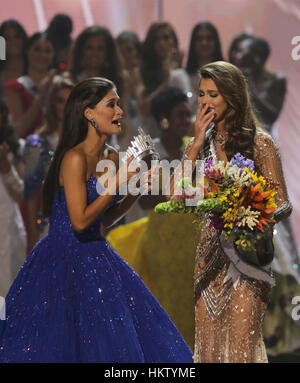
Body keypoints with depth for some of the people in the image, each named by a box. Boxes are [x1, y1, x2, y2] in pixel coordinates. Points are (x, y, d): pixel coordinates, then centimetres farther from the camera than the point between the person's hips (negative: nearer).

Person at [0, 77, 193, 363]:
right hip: (64, 261, -8)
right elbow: (80, 221, -22)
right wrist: (118, 183, -18)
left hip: (95, 259, 8)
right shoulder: (75, 158, -17)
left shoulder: (112, 159, 8)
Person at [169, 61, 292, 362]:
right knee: (208, 341, 5)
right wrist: (198, 142, -3)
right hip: (210, 255, 5)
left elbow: (282, 204, -5)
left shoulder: (259, 143, -4)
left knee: (241, 343, -9)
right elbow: (175, 196, -1)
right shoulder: (200, 144, 10)